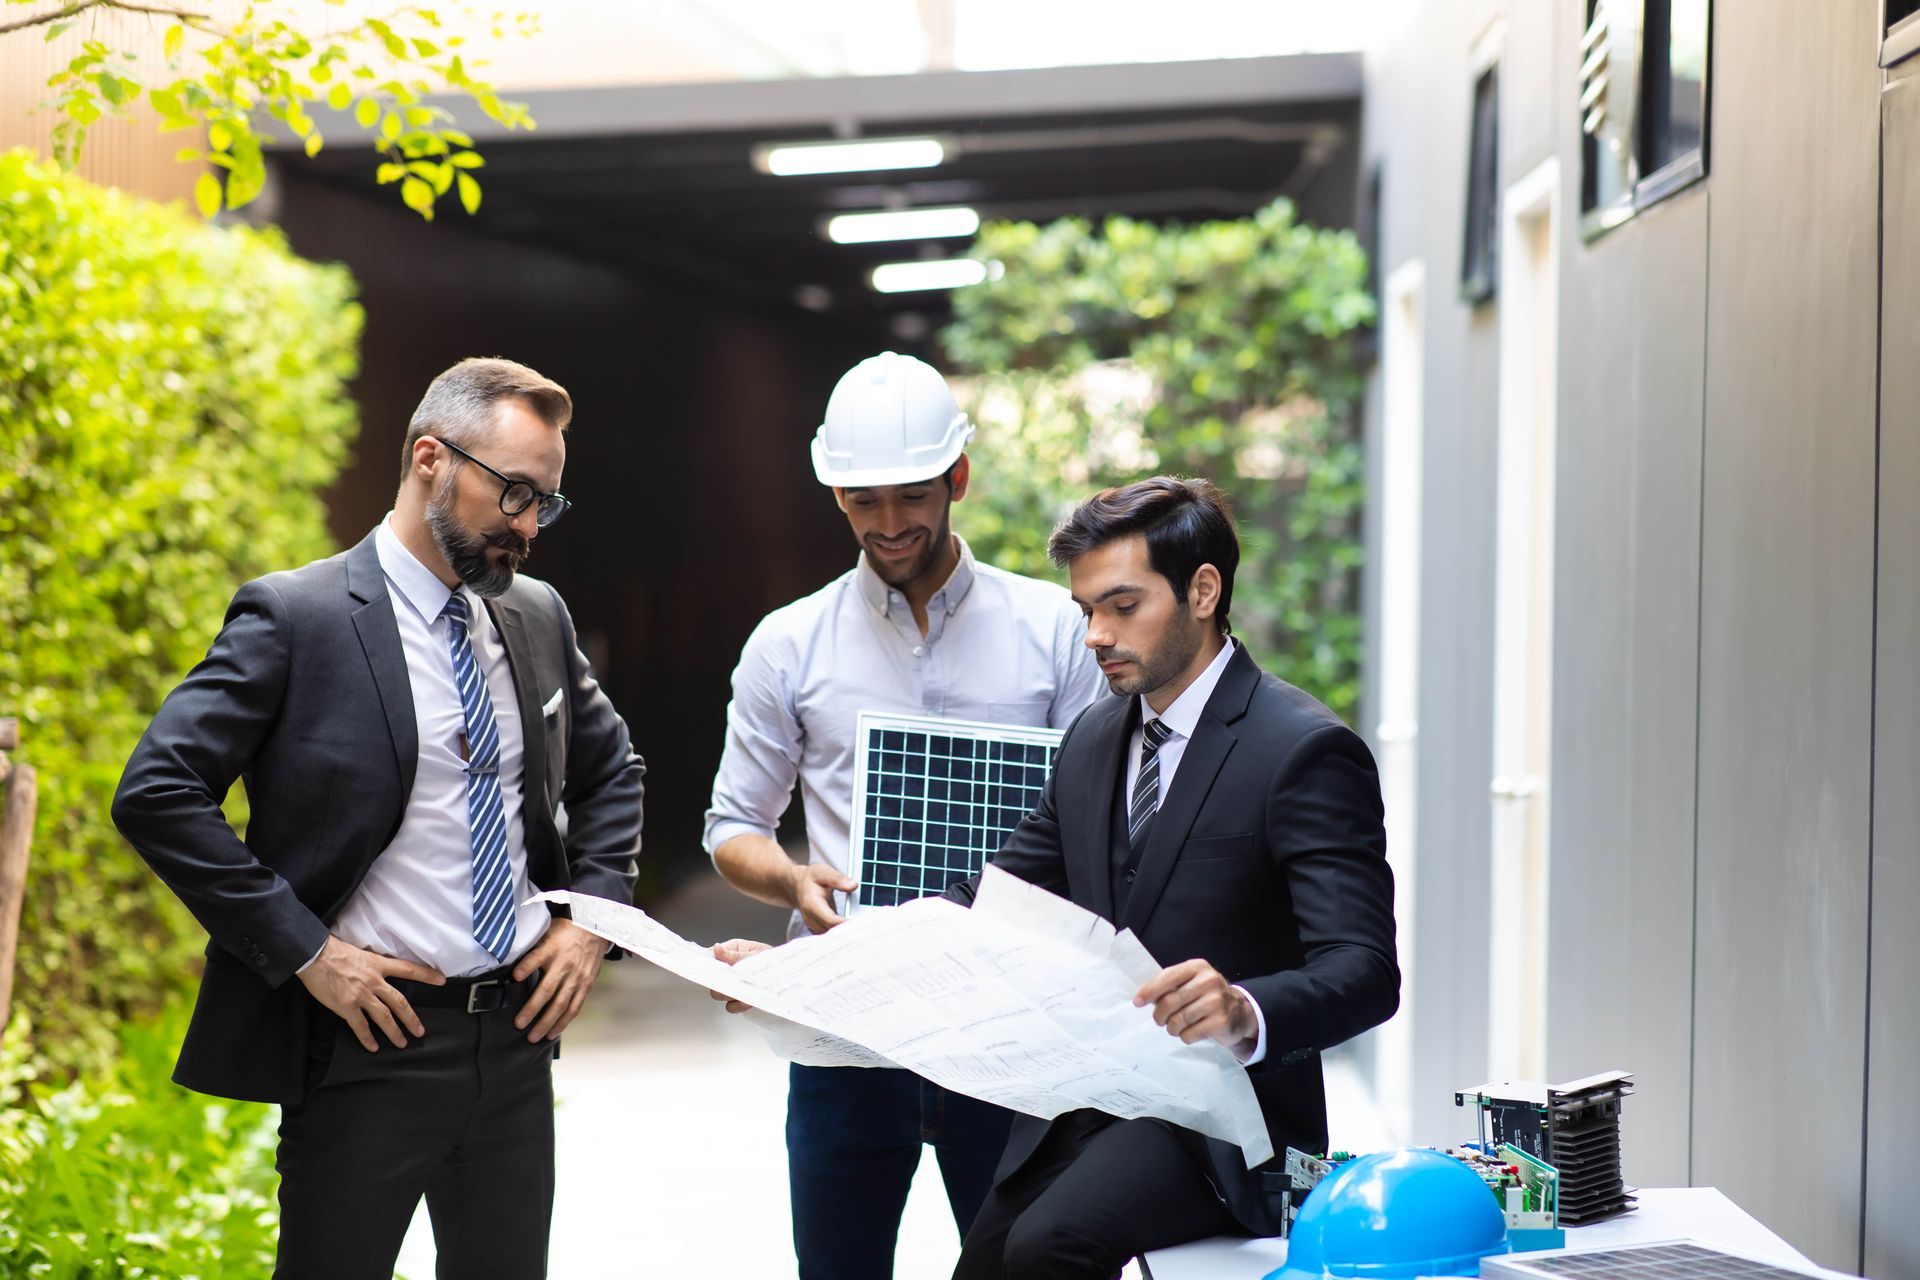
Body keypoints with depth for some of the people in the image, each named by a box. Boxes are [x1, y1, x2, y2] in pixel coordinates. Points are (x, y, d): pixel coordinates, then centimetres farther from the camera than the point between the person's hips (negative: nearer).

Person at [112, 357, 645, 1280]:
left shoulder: (540, 616, 9)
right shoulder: (294, 616, -10)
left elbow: (611, 773, 24)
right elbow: (155, 793, -16)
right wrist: (305, 951, -17)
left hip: (518, 1034, 6)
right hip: (372, 1034, -6)